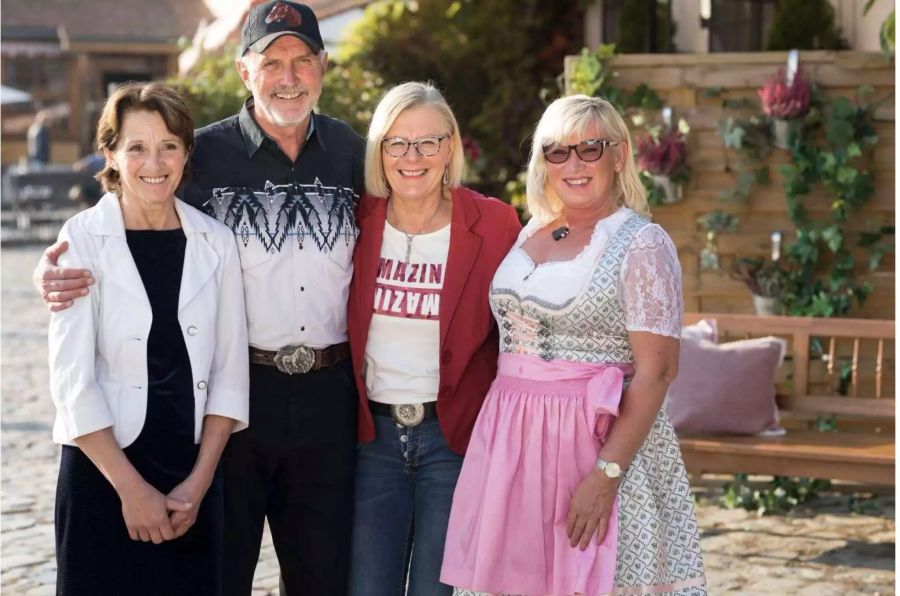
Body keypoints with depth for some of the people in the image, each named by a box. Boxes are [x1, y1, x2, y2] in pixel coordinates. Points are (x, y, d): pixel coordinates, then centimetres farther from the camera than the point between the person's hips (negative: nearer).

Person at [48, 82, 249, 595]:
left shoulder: (216, 243, 3)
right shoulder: (82, 239, -6)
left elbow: (230, 373, 3)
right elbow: (72, 380, -9)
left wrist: (199, 482, -4)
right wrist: (132, 488, -11)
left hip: (195, 474, 3)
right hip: (103, 470, -2)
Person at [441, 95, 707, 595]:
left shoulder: (641, 244, -7)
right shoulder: (531, 233, 12)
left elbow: (656, 371, -14)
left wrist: (607, 473, -21)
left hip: (600, 441, -6)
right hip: (513, 442, 6)